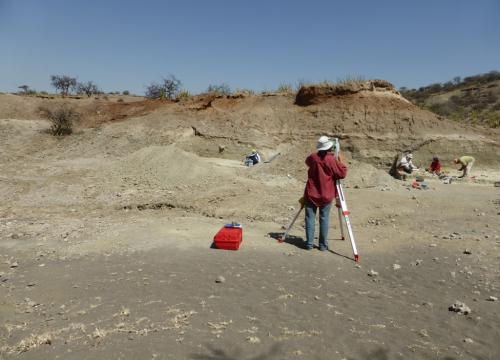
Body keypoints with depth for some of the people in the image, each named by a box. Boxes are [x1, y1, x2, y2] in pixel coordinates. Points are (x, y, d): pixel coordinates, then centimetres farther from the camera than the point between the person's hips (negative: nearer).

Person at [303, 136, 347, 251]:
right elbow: (342, 173, -8)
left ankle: (309, 243, 9)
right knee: (324, 219, 7)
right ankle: (323, 245, 11)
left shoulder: (312, 157, -3)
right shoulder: (332, 160, -12)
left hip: (311, 195, 2)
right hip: (326, 196, -2)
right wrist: (340, 161, 3)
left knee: (310, 218, 8)